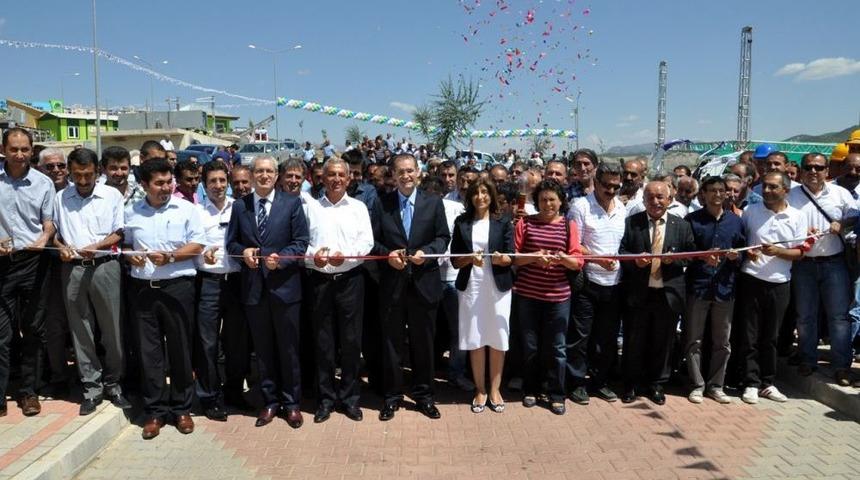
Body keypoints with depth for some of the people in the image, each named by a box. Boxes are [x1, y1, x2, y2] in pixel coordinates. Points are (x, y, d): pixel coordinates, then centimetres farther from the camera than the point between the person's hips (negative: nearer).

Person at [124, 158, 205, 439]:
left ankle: (181, 408, 19)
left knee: (180, 349, 5)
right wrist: (130, 256, -2)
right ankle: (155, 411, 19)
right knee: (149, 351, 7)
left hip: (177, 287, -2)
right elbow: (125, 244, 19)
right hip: (142, 288, 3)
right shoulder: (131, 213, 9)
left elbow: (197, 245, -4)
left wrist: (169, 256, -15)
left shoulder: (186, 209, 0)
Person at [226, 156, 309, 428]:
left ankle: (291, 402, 22)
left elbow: (301, 242, -4)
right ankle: (270, 401, 26)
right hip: (253, 287, 3)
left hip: (284, 285, -2)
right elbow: (231, 242, 11)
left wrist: (280, 259, -19)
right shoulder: (239, 206, 9)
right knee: (263, 349, 12)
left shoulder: (292, 203, 0)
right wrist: (243, 251, -10)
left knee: (288, 348, 7)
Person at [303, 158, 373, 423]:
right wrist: (312, 256, -16)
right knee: (323, 341, 6)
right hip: (319, 280, 0)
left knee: (351, 340, 4)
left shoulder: (358, 207, 8)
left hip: (350, 279, 0)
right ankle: (326, 398, 19)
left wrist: (346, 255, -18)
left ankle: (350, 397, 17)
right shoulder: (310, 207, 7)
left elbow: (367, 243, -1)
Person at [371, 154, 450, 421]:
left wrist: (426, 252, -15)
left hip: (424, 282, 0)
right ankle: (392, 396, 22)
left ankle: (423, 395, 25)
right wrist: (387, 254, -16)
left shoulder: (434, 203, 4)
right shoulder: (382, 203, 4)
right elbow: (373, 240, 2)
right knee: (391, 341, 8)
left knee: (423, 341, 10)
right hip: (392, 282, 0)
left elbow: (443, 237, 2)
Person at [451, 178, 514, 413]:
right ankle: (480, 390, 16)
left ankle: (495, 390, 16)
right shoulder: (461, 222, 6)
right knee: (475, 340, 3)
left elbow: (511, 257, 0)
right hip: (470, 286, 1)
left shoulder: (503, 223, 5)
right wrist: (470, 259, -17)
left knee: (497, 339, 3)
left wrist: (501, 258, -22)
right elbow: (455, 260, 3)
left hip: (498, 286, 0)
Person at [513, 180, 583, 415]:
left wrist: (563, 258, -21)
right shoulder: (525, 222, 2)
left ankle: (557, 394, 18)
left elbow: (578, 262, 0)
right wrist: (534, 257, -19)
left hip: (558, 296, 0)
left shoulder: (569, 226, 3)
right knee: (530, 345, 9)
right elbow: (514, 256, -2)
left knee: (556, 347, 5)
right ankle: (530, 390, 26)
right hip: (527, 294, 0)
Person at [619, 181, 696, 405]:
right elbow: (621, 252, 0)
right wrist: (635, 260, -19)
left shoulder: (682, 225, 5)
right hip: (638, 293, -1)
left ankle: (656, 384, 30)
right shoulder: (631, 222, 1)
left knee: (662, 342, 12)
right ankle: (631, 384, 26)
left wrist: (675, 259, -13)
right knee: (634, 341, 9)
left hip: (668, 294, 1)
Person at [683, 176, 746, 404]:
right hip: (698, 286, -3)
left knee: (722, 342, 9)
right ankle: (697, 384, 13)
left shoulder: (735, 221, 10)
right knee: (694, 340, 2)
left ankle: (716, 385, 21)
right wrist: (702, 257, -15)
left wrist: (736, 257, -7)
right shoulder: (692, 219, 1)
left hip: (725, 287, 3)